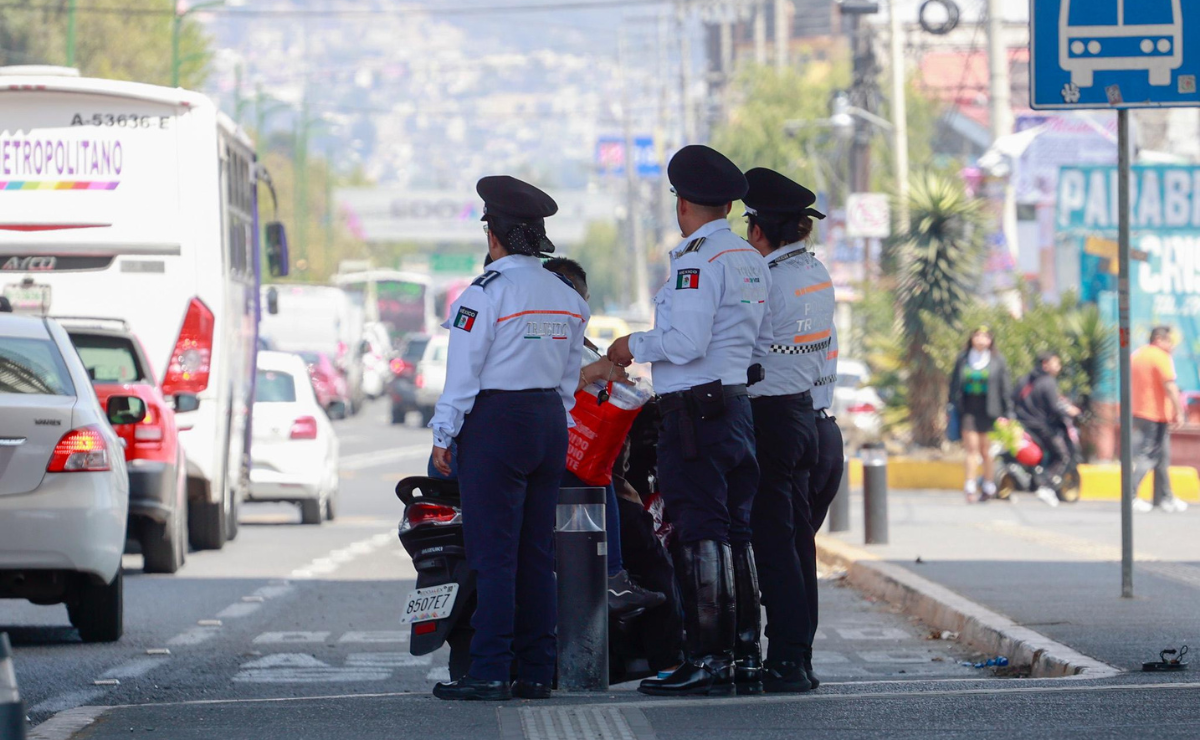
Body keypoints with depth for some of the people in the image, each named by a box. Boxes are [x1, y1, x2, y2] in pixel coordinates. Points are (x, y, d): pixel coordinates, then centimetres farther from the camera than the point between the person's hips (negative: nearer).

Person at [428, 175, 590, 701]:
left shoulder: (486, 293, -11)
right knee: (537, 553, 8)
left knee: (493, 553, -6)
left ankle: (490, 672, -8)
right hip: (550, 422, 7)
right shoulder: (568, 298, 10)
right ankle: (536, 672, 8)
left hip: (495, 422, -7)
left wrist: (443, 437, -3)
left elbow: (462, 372, -10)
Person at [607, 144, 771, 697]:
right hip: (739, 403, 9)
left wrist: (636, 346, -4)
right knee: (734, 533, 12)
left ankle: (706, 661, -8)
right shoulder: (751, 261, 13)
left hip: (695, 412, -9)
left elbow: (686, 342, -21)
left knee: (700, 537, -7)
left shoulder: (699, 259, -13)